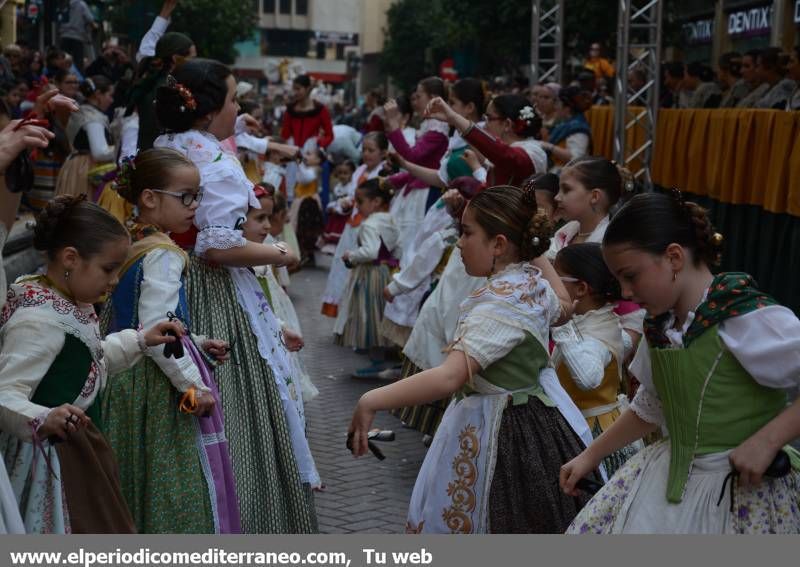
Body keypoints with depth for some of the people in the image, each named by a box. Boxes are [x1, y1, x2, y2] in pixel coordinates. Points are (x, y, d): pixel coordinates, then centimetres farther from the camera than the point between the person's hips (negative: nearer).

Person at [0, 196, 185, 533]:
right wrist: (42, 419, -45)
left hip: (78, 451, 11)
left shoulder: (69, 304, 10)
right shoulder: (40, 320, -23)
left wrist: (140, 341, 24)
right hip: (53, 458, -11)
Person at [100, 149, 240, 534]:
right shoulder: (163, 255, -17)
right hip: (161, 383, -9)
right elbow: (154, 331, -24)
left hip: (127, 376, 10)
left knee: (140, 481, 16)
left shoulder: (128, 246, 12)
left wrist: (196, 343, 16)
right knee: (180, 486, -4)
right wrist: (193, 385, -19)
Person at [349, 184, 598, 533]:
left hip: (491, 434, -10)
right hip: (533, 422, 10)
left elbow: (450, 376, -37)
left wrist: (371, 402, -39)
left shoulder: (500, 301, -24)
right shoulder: (535, 283, 2)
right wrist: (535, 253, 24)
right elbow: (563, 307, 29)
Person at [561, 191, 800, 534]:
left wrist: (767, 439, -27)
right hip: (670, 477, 7)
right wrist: (590, 457, 21)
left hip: (743, 489, -7)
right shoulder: (659, 326, 5)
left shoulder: (748, 320, -20)